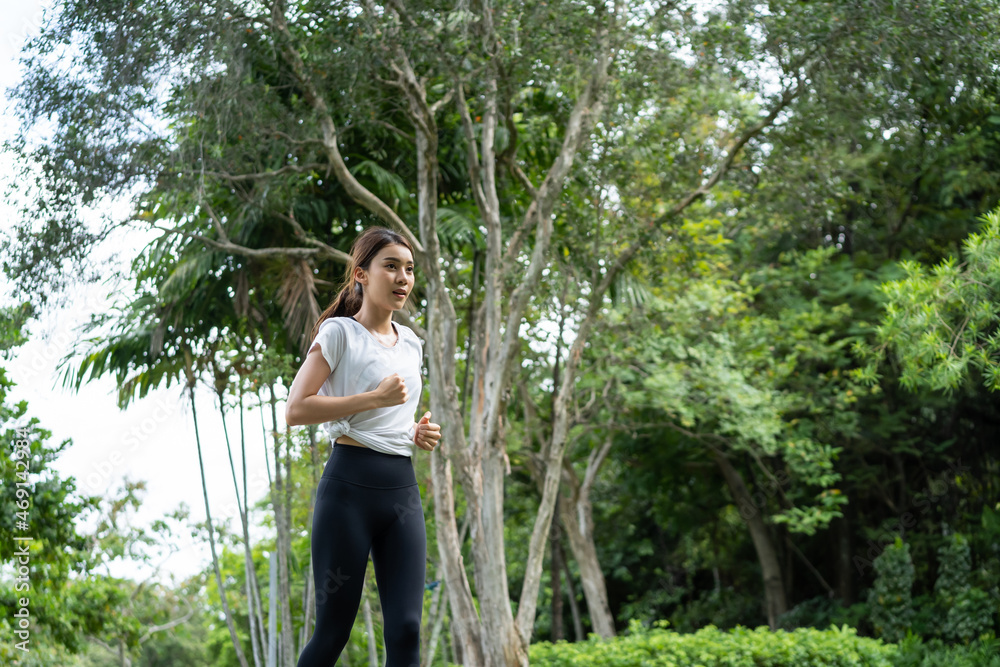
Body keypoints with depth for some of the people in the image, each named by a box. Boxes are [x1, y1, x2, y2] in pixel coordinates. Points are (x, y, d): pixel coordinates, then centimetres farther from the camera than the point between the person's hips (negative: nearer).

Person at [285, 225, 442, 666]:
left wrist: (418, 434, 10)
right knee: (333, 630, -2)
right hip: (350, 485, -6)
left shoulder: (410, 343, 19)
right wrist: (375, 398, -14)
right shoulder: (339, 332, -2)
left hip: (403, 488, 6)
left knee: (406, 629, -4)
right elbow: (295, 410, -11)